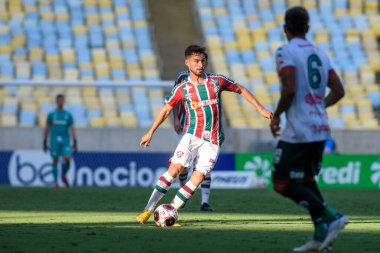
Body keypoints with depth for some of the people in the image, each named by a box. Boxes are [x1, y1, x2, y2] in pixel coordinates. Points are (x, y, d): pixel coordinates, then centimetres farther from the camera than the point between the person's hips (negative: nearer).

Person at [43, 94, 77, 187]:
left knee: (67, 159, -13)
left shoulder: (68, 115, 8)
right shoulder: (51, 114, 6)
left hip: (65, 141, 1)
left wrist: (75, 142, -4)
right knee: (55, 160, -2)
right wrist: (45, 142, 8)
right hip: (54, 141, -1)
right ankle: (55, 181, 6)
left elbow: (72, 129, 5)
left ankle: (64, 175, 13)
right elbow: (47, 129, 10)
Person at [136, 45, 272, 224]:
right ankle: (148, 209, -16)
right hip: (191, 136, -1)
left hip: (212, 141, 1)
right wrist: (150, 132, 12)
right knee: (175, 169, -18)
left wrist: (261, 109, 15)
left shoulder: (217, 81, 6)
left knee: (197, 178, -11)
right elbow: (166, 109, 13)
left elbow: (241, 90, 18)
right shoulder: (182, 89, 3)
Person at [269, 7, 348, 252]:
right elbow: (338, 91, 10)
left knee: (282, 185, 0)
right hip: (321, 130, 7)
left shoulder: (286, 52, -8)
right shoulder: (320, 54, 12)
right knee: (307, 180, 21)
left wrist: (276, 116, -5)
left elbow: (289, 90, -19)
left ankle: (331, 217, -13)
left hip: (298, 132, -7)